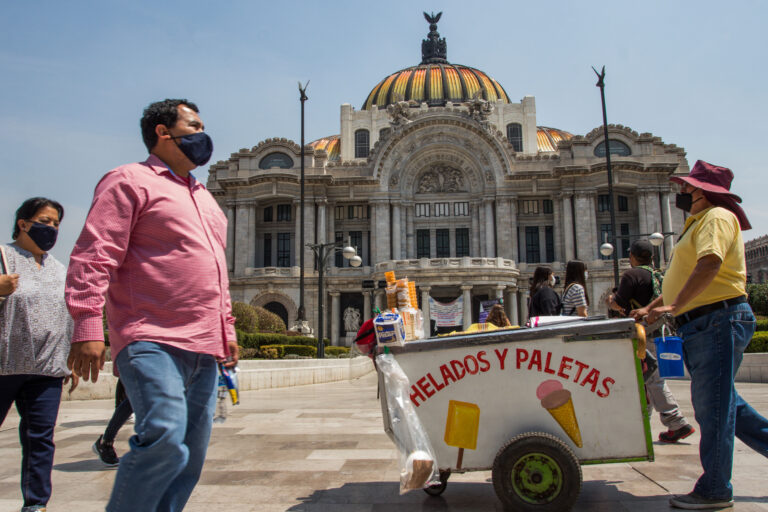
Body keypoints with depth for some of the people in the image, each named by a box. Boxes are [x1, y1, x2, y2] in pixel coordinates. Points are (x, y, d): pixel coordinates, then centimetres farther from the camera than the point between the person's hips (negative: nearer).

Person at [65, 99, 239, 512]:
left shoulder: (203, 197, 26)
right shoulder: (131, 180, 1)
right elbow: (94, 255, -9)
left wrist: (227, 328, 24)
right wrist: (87, 326, -18)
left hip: (204, 348, 8)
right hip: (153, 342, -8)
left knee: (191, 455, 8)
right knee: (164, 440, -21)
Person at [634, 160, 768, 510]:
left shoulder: (716, 217, -8)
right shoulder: (697, 223, 24)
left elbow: (710, 263, -26)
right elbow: (684, 280, 28)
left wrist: (675, 306, -32)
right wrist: (651, 308, 22)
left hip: (719, 320, -10)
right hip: (701, 325, 10)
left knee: (712, 406, -5)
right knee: (722, 403, 15)